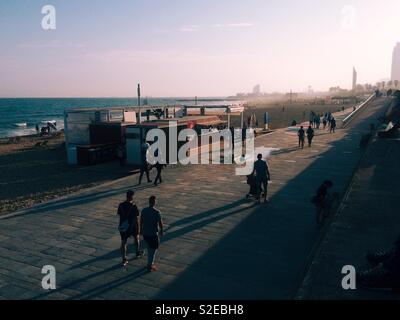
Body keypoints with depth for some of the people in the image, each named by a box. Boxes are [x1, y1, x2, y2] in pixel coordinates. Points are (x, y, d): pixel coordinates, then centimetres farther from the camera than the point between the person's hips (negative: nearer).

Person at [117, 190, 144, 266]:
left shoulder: (121, 205, -7)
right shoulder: (134, 206, -19)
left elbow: (119, 215, 4)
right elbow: (136, 219, -17)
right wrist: (138, 229, -8)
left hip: (123, 227, 3)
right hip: (132, 226, -2)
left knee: (123, 242, 10)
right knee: (136, 238, 25)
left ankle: (124, 259, 11)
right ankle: (138, 252, 41)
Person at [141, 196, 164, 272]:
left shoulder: (143, 210, -4)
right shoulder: (157, 212, -20)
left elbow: (141, 221, 6)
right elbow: (160, 223, -13)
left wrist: (141, 230, 20)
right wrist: (161, 231, 4)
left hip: (145, 233, 6)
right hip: (153, 234, -5)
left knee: (149, 247, 24)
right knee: (154, 248, 10)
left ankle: (150, 262, 35)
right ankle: (150, 265, 12)